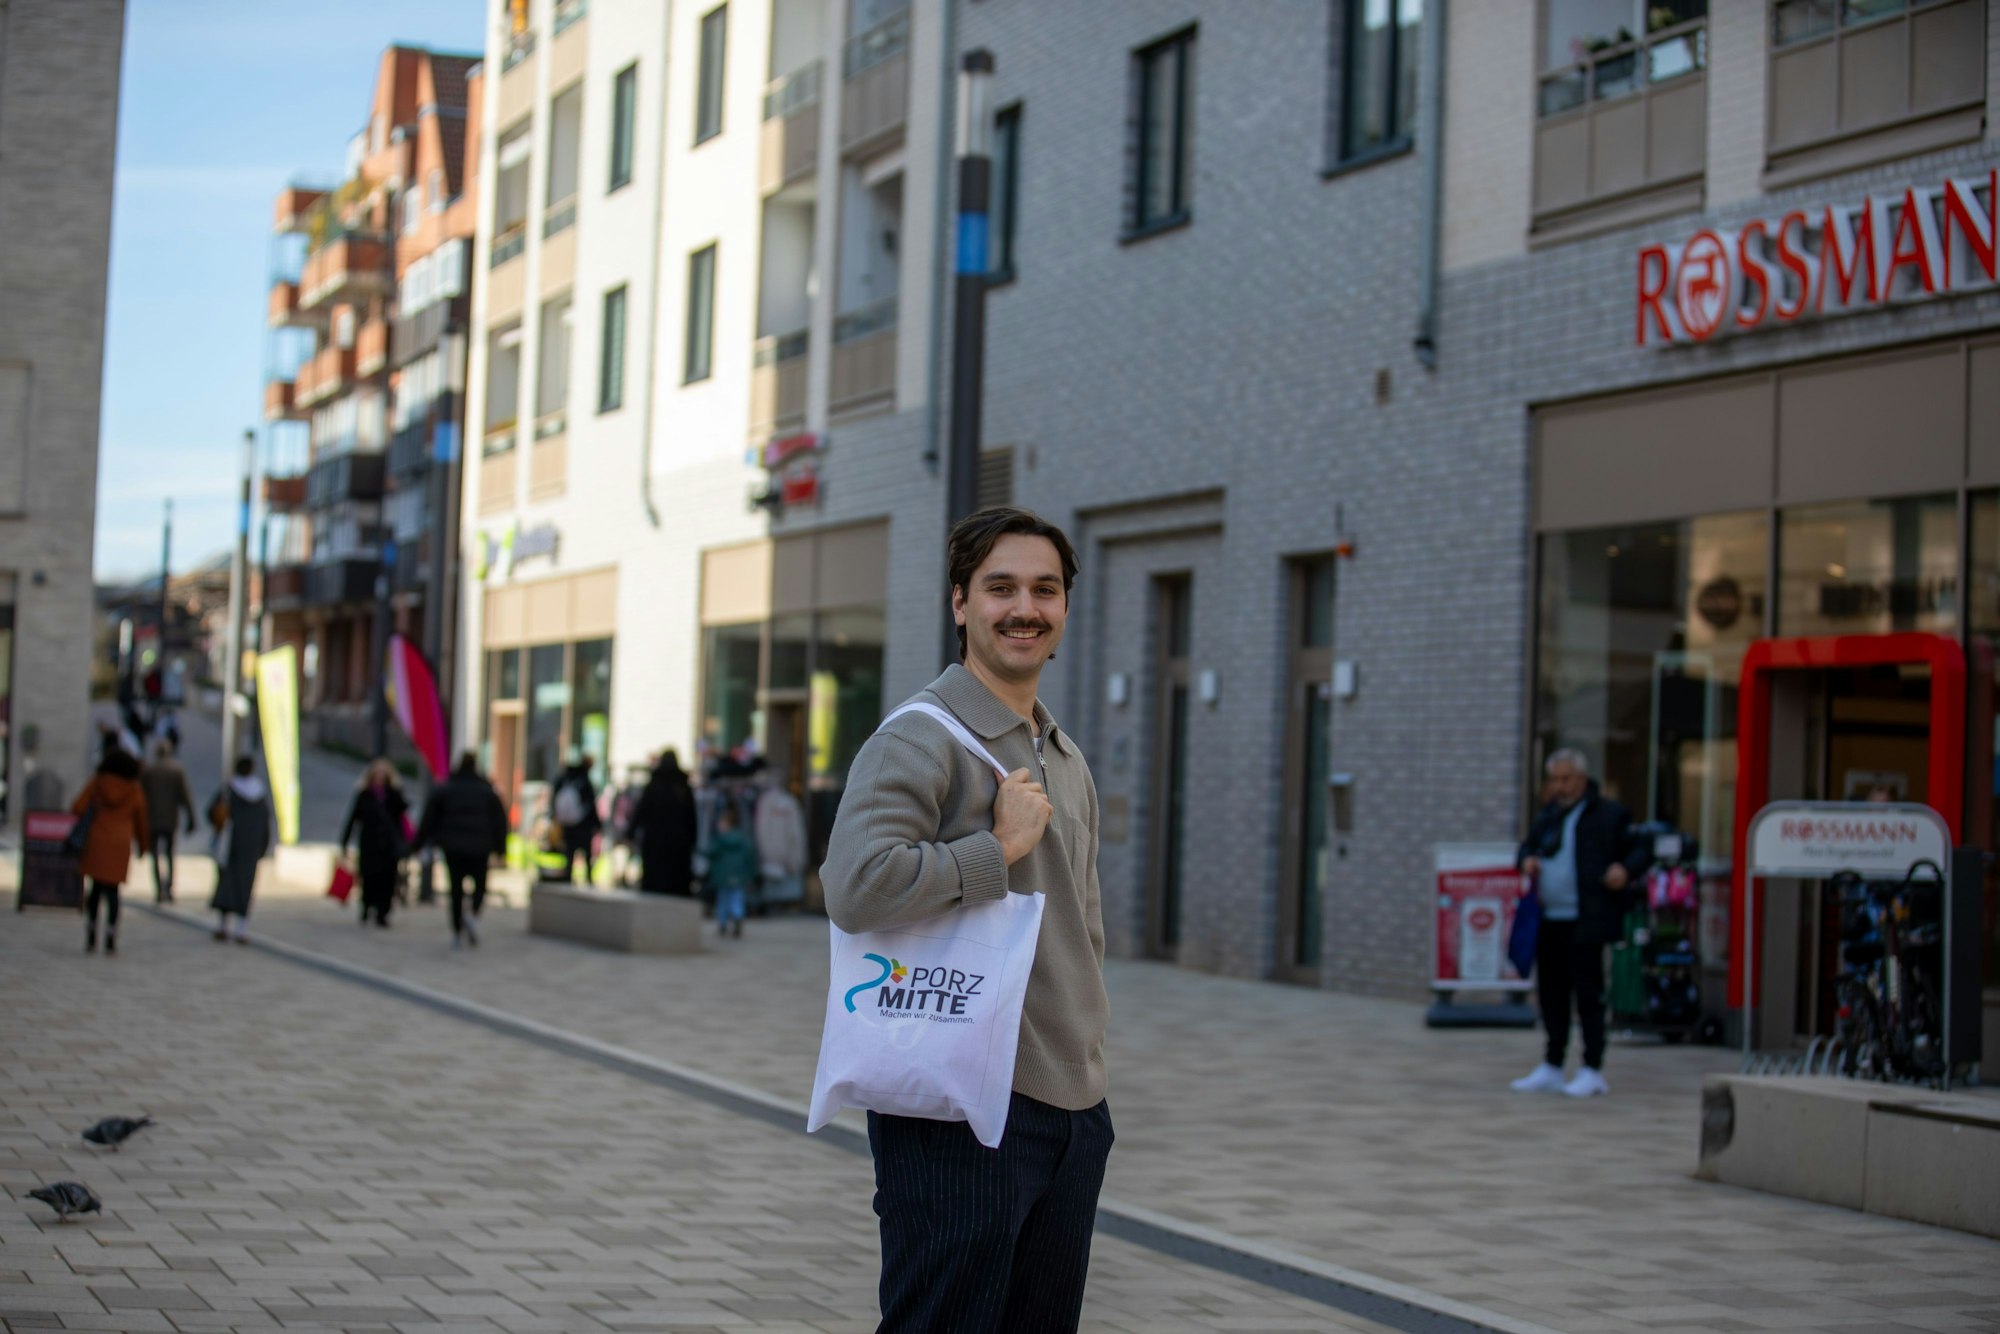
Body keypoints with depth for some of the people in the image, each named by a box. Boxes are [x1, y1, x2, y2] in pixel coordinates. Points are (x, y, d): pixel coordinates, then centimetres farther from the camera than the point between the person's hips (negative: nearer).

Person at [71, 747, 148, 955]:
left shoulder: (97, 782, 2)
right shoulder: (135, 789, 2)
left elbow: (77, 808, -4)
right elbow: (141, 822, 9)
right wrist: (142, 843, 26)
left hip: (96, 841, 1)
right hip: (121, 843, -1)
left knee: (96, 888, 12)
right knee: (112, 890, 3)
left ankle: (90, 939, 9)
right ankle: (110, 940, -5)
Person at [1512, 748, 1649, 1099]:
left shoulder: (1608, 815, -2)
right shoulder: (1548, 815, 19)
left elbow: (1640, 849, -2)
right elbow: (1527, 846, 30)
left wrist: (1625, 869, -22)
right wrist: (1526, 859, 7)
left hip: (1584, 923, -7)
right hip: (1548, 922, 7)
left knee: (1588, 994, -5)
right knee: (1551, 993, 11)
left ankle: (1592, 1071, 1)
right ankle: (1551, 1068, 19)